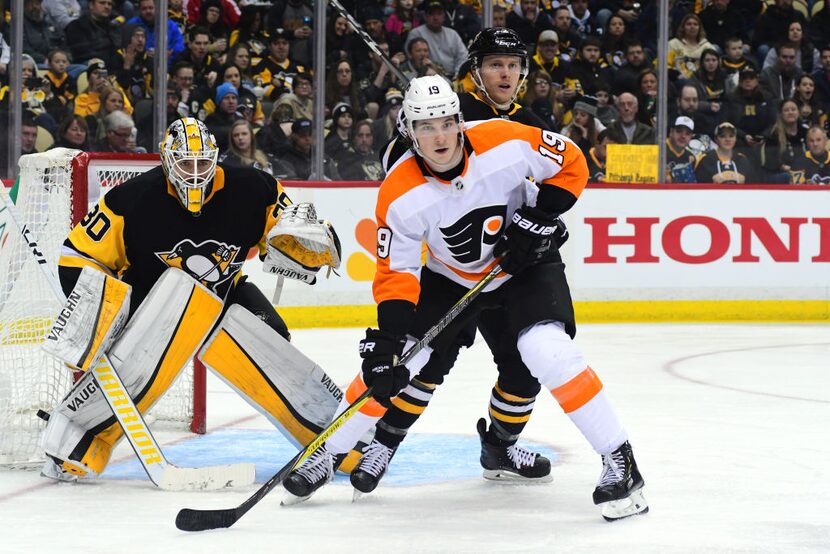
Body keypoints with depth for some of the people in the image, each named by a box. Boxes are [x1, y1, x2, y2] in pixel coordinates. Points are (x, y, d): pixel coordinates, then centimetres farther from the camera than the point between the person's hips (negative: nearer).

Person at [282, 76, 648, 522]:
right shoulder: (400, 195, -24)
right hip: (450, 277, 2)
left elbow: (571, 164, -11)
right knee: (398, 360, -7)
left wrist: (536, 219, -19)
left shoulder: (505, 143, -26)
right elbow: (396, 273, -20)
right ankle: (326, 456, 12)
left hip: (525, 264, -2)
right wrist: (388, 340, -31)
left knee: (546, 353, -23)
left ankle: (618, 459, -5)